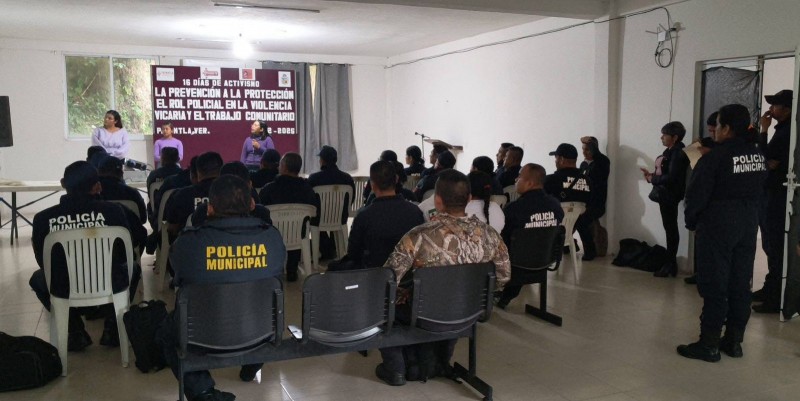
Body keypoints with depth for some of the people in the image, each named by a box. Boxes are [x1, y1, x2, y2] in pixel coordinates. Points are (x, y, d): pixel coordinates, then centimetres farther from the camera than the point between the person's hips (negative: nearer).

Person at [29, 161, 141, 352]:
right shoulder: (113, 210, -13)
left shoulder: (43, 218, -10)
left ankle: (75, 331, 23)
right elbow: (125, 253, -1)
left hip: (64, 289, 1)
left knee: (37, 278, 35)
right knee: (133, 268, 34)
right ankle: (112, 328, 22)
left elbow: (43, 262, 3)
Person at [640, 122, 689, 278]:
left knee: (671, 228, -2)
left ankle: (670, 264, 5)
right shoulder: (669, 151, 12)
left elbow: (671, 177, -23)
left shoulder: (678, 153, -16)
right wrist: (652, 174, 0)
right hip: (665, 194, 10)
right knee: (670, 228, 13)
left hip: (671, 195, -10)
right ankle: (671, 263, 20)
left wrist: (652, 179, -12)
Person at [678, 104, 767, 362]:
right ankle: (734, 341, 18)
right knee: (740, 285, 10)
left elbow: (696, 195, -12)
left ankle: (709, 345, 1)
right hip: (748, 225, 7)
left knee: (714, 286, -3)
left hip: (717, 226, -7)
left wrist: (692, 222, 1)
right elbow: (759, 192, 10)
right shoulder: (759, 157, 7)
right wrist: (748, 215, 15)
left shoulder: (715, 157, -14)